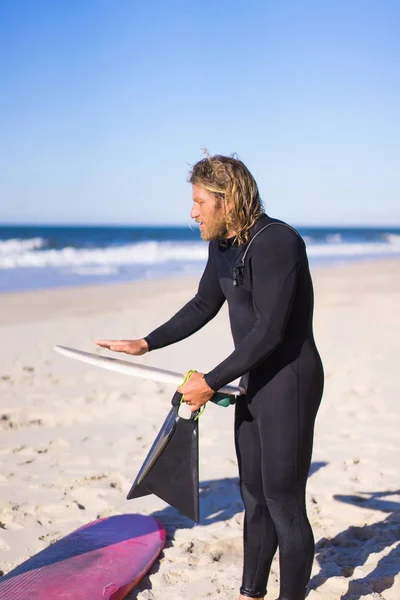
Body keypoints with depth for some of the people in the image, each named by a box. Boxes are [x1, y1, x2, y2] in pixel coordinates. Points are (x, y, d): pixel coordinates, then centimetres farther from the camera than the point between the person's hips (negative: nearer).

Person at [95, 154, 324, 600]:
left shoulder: (275, 242, -23)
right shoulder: (222, 245, 7)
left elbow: (269, 332, -26)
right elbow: (203, 306, 20)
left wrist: (211, 382, -19)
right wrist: (145, 344, 17)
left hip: (290, 382, -9)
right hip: (254, 380, 9)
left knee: (284, 504, -3)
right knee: (254, 496, 17)